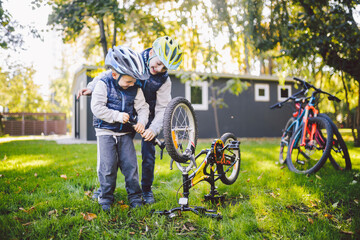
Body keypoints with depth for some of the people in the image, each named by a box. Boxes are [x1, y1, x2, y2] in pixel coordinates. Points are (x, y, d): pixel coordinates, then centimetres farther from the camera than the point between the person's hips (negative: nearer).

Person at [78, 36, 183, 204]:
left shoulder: (164, 81, -19)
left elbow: (162, 108, -16)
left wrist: (154, 128, -31)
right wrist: (91, 87, -14)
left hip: (147, 117, -1)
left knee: (148, 154, -1)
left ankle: (146, 190, 20)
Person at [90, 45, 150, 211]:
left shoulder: (135, 89, 1)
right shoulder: (103, 84, -10)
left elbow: (142, 107, 7)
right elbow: (97, 107, -16)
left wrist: (142, 121, -13)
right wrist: (118, 116, -20)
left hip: (125, 132, 3)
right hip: (106, 131, -3)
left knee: (130, 164, 1)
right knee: (108, 165, -4)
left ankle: (135, 197, 15)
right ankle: (106, 198, 14)